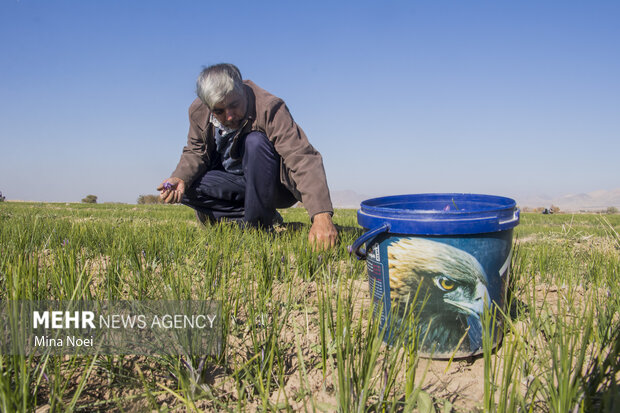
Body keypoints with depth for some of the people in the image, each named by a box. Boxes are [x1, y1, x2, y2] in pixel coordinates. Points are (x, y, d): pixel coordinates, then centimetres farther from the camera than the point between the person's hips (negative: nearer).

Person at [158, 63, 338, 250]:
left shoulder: (269, 108, -29)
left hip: (276, 184, -6)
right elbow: (195, 152, 4)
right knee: (187, 187, -15)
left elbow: (304, 159, -39)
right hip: (238, 183, 6)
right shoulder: (198, 112, -11)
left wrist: (322, 216, -53)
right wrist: (180, 179, -21)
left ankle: (258, 225, -20)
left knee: (255, 141, -33)